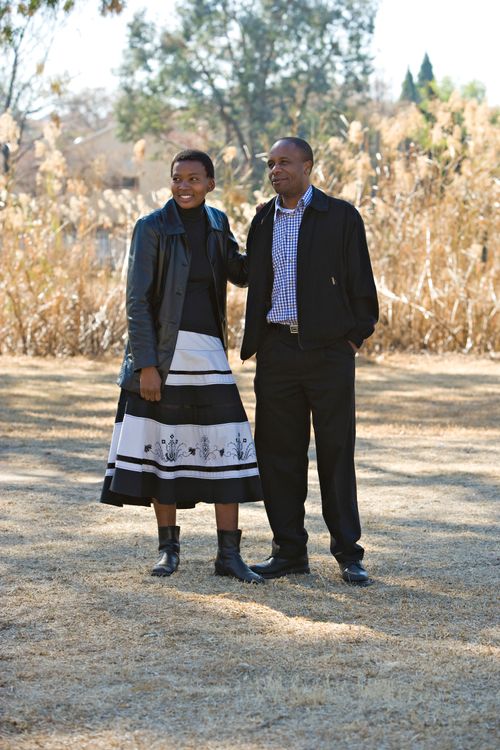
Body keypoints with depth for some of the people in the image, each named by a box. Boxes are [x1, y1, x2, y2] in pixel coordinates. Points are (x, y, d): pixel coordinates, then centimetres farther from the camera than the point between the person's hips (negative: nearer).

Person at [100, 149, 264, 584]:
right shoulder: (152, 227, -4)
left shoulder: (216, 223, 10)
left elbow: (240, 273, 22)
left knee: (228, 448, -3)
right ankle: (169, 548, 14)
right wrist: (146, 364, -14)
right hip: (162, 351, -4)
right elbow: (138, 300, -8)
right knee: (163, 447, 1)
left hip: (208, 352, 4)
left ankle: (229, 555, 2)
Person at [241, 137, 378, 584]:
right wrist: (252, 344, 11)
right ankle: (290, 551, 12)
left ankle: (348, 554, 7)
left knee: (336, 453, 0)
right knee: (279, 453, 4)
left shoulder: (340, 216, 0)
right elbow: (256, 285, 17)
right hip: (277, 350, 4)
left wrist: (357, 335, -4)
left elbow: (360, 280, 1)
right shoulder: (263, 221, 13)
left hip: (329, 350, -4)